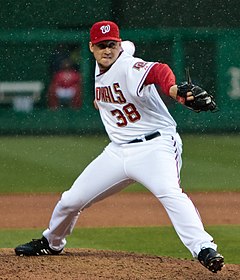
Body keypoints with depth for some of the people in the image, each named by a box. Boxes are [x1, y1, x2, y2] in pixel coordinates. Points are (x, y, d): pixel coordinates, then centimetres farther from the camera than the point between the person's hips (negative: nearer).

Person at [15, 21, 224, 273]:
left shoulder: (129, 67, -18)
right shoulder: (99, 71, 6)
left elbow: (157, 71, -41)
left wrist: (172, 89, -64)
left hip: (154, 146, -7)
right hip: (118, 151, 8)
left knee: (170, 193, -35)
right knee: (71, 201, 13)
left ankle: (203, 249, -39)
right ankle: (51, 243, 40)